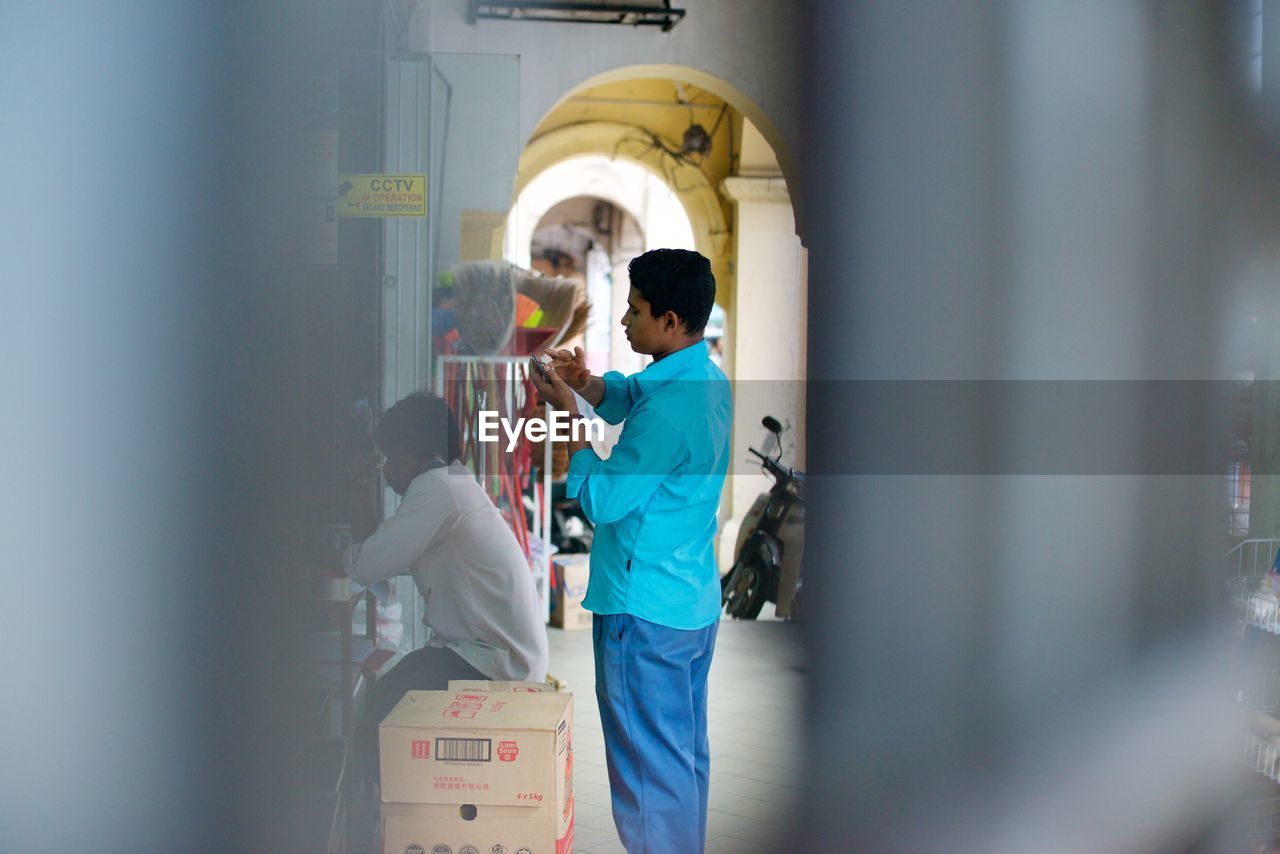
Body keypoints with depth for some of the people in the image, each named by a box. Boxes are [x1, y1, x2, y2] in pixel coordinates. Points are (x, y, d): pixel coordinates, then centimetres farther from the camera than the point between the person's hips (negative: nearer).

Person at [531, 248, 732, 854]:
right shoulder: (708, 379, 6)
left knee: (649, 768, 0)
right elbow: (627, 395, 22)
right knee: (688, 752, 19)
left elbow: (602, 501, -18)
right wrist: (587, 382, 3)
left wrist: (569, 415, -10)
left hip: (646, 613, -10)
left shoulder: (669, 408, -25)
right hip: (697, 604, 10)